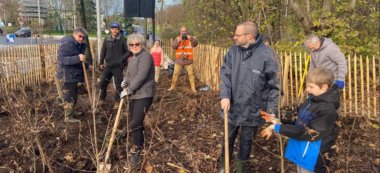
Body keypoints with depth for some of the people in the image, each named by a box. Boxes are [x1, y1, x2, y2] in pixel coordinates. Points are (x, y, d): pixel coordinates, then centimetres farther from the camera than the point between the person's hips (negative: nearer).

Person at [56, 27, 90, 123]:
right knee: (69, 97, -2)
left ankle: (71, 112, 35)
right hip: (67, 76, -10)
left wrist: (87, 65, 10)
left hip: (73, 75, 10)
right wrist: (78, 58, -40)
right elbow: (61, 60, -31)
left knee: (73, 96, 20)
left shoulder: (78, 45, 13)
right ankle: (68, 117, 10)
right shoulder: (67, 44, -19)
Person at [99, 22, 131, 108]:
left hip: (118, 66, -4)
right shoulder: (107, 39, 5)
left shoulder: (123, 40, -7)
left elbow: (129, 51, -7)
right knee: (103, 83, 9)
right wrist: (101, 62, 9)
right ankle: (101, 99, 27)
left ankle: (117, 101, 16)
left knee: (118, 85, 2)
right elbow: (103, 51, 12)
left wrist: (122, 59, -18)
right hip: (108, 65, 4)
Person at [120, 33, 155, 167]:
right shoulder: (132, 58, 16)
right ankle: (140, 145, 33)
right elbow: (128, 73, 22)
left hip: (144, 95, -9)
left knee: (136, 123, -12)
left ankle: (137, 151, 1)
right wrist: (125, 81, -1)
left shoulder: (145, 56, -14)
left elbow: (141, 76, -23)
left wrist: (128, 90, -20)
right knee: (136, 122, 16)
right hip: (134, 94, 9)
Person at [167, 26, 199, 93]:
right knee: (175, 74, 5)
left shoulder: (191, 38, 2)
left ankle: (193, 88, 8)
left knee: (191, 74, -1)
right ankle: (172, 86, 18)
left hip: (188, 61, -1)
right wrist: (178, 40, -24)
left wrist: (191, 38, -32)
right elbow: (173, 46, -9)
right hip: (179, 60, 1)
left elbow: (195, 44, -15)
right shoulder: (177, 38, 4)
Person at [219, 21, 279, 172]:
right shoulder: (233, 51, -5)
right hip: (232, 108, 3)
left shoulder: (265, 56, -16)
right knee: (228, 139, 20)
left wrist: (272, 110, -9)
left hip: (252, 110, -3)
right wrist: (224, 96, -21)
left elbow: (273, 86, -10)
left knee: (246, 142, 18)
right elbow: (225, 74, -6)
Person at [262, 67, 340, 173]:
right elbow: (299, 121, 11)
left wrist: (278, 128, -24)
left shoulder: (327, 110, -24)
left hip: (312, 160, -8)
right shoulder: (312, 100, 2)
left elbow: (308, 133, -26)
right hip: (301, 154, 8)